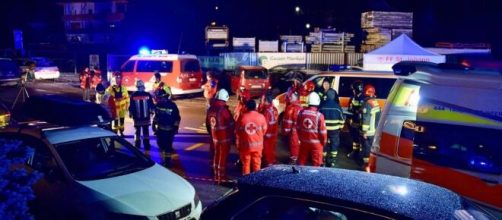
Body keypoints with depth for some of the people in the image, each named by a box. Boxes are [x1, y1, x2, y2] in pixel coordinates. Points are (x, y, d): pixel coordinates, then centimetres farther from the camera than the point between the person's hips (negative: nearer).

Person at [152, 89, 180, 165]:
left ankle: (167, 160, 13)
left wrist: (176, 128, -10)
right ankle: (163, 158, 34)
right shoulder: (158, 104, 2)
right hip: (160, 128, 5)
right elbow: (156, 115, 15)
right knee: (160, 144, 14)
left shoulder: (172, 105, -14)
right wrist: (154, 124, 14)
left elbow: (177, 118, -10)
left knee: (168, 145, -1)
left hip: (169, 129, -5)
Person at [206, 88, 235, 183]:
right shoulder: (224, 110, -22)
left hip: (215, 137, 7)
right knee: (222, 157, 3)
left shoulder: (210, 109, 1)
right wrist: (233, 136, 1)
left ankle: (216, 176, 29)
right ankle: (221, 178, 11)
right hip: (225, 137, -7)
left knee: (216, 156, 18)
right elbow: (231, 124, -14)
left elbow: (208, 123, 11)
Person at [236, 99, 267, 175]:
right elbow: (264, 130, 2)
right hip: (257, 145, 1)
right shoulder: (261, 117, -9)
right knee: (256, 164, 13)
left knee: (246, 164, 12)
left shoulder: (242, 117, -11)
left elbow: (237, 131, -1)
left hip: (245, 145, 0)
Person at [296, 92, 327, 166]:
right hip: (316, 142, -4)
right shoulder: (319, 115, -21)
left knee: (302, 161, 20)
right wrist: (324, 141, 4)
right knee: (316, 163, 10)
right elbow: (322, 131, -15)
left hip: (304, 141, 4)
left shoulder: (301, 113, -8)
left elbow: (298, 127, 3)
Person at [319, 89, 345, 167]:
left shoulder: (322, 106, -6)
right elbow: (342, 118, -3)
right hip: (334, 130, -1)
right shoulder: (337, 106, -10)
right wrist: (340, 127, 12)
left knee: (324, 144, 13)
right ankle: (332, 161, 12)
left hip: (324, 129, 2)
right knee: (334, 144, 10)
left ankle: (323, 160, 20)